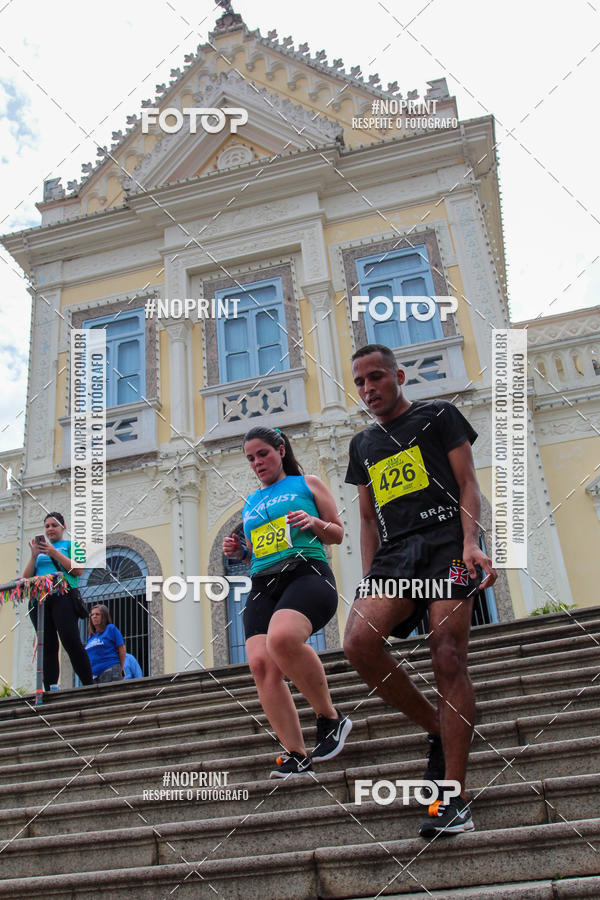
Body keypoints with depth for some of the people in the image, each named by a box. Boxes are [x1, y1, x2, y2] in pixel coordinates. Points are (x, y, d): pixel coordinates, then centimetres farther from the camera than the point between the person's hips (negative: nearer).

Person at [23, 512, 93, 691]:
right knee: (48, 647, -1)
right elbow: (26, 578, 15)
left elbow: (78, 570, -4)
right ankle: (51, 689, -4)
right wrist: (34, 556, 1)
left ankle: (89, 687, -12)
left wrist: (54, 552, -8)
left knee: (72, 643, -14)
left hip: (63, 597, -4)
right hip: (39, 599, 4)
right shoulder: (39, 548, 24)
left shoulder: (70, 545, 13)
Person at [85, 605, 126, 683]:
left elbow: (121, 649, 1)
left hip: (110, 671, -6)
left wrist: (121, 669, 2)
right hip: (94, 674, 6)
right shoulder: (91, 636, 21)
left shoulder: (111, 628, 4)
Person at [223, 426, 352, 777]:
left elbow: (338, 534, 14)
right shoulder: (250, 503, 28)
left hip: (307, 573, -5)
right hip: (263, 586, 6)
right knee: (261, 663, -16)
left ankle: (330, 717, -14)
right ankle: (296, 755, -7)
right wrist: (239, 551, 12)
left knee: (282, 638, -34)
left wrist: (315, 523, -6)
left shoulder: (307, 484, 15)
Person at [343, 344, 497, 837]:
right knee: (359, 641, -22)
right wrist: (369, 581, 12)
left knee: (448, 659, -15)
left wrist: (470, 543, -13)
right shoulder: (363, 444, 25)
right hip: (394, 552, 4)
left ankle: (455, 798, -9)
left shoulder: (437, 414, 12)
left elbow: (468, 484, 4)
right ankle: (439, 730, -2)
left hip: (446, 540, -4)